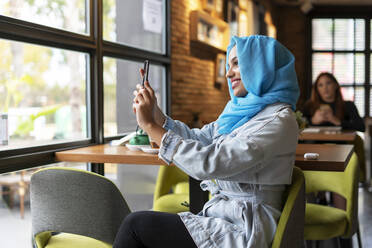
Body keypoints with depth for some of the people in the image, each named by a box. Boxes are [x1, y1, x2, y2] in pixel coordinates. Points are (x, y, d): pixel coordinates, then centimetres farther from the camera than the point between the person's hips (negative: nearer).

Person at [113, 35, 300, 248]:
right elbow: (197, 139, 14)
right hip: (220, 216, 8)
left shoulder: (279, 120, -16)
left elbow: (210, 163, -24)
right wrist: (156, 114, 0)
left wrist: (151, 126, -18)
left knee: (136, 224, -10)